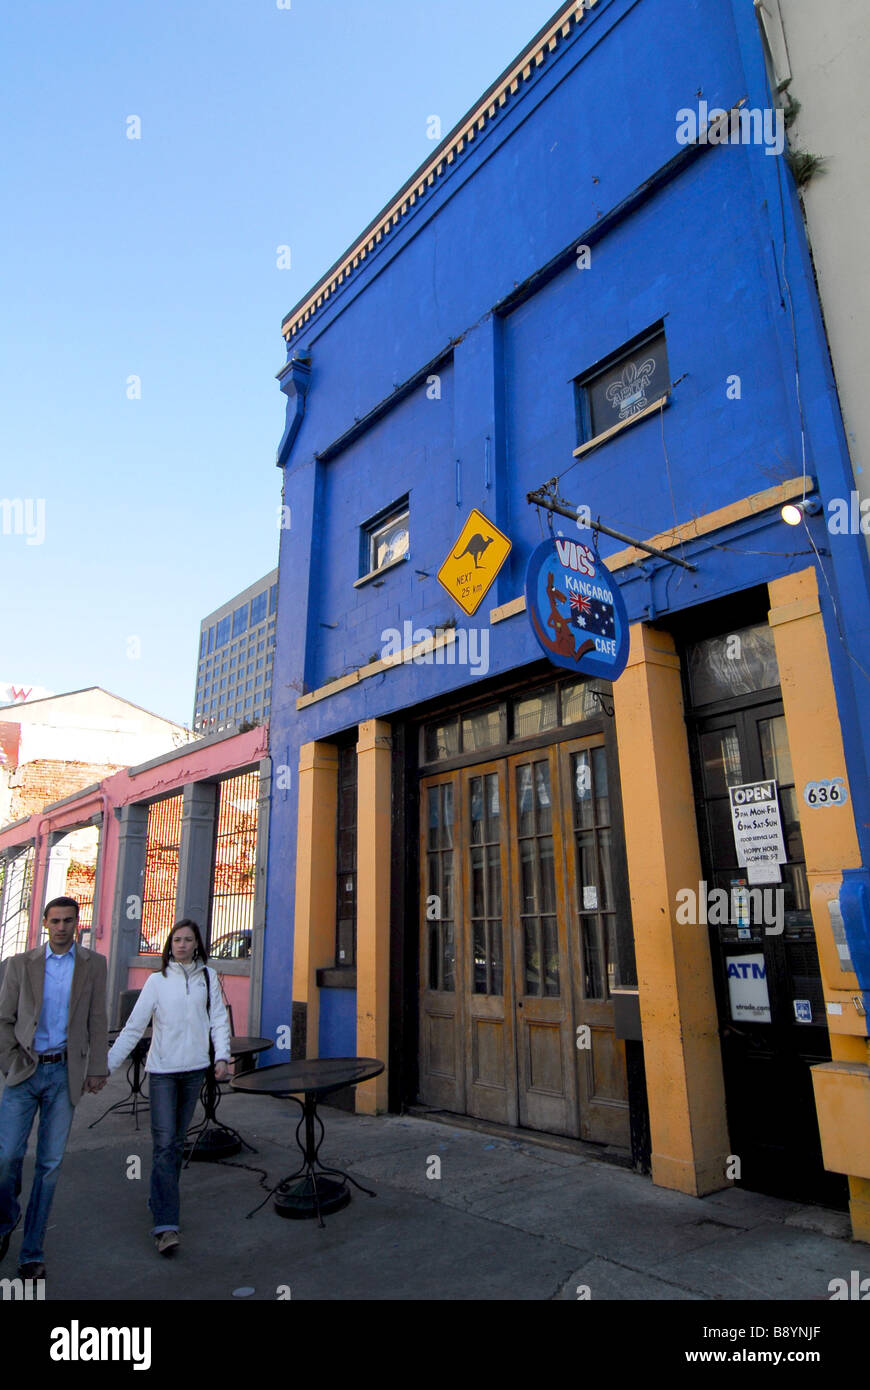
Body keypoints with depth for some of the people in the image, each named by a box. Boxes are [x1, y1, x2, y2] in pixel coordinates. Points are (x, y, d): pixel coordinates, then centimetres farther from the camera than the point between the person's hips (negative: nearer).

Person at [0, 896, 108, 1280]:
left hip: (64, 1074, 0)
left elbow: (97, 1021, 4)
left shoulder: (93, 964, 3)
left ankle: (32, 1252, 20)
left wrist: (96, 1068, 1)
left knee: (50, 1163, 5)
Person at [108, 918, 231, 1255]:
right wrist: (107, 1063, -5)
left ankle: (161, 1200, 32)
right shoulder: (158, 980, -1)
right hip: (162, 1070, -2)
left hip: (195, 1069, 2)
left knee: (177, 1141, 12)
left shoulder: (208, 977, 3)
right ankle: (165, 1225, -7)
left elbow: (218, 1019, 2)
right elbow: (134, 1026, -1)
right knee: (165, 1143, -8)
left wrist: (222, 1056, -9)